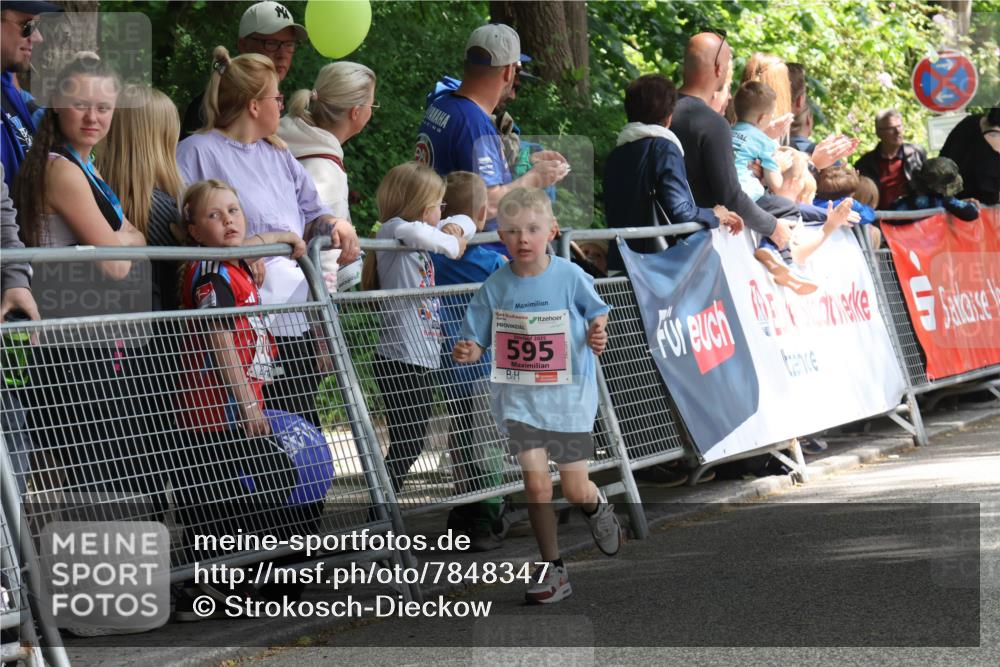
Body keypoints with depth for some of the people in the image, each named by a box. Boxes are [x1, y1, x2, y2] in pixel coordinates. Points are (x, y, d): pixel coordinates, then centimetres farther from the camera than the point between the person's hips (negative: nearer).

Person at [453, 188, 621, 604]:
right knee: (535, 483, -9)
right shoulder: (495, 287, -5)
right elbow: (478, 341, 1)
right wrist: (468, 352, -20)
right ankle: (551, 570, 6)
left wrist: (597, 335, -12)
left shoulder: (570, 276, -9)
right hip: (519, 397, 1)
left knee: (575, 490, 4)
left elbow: (597, 313, 8)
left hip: (569, 394, -1)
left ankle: (597, 507, 43)